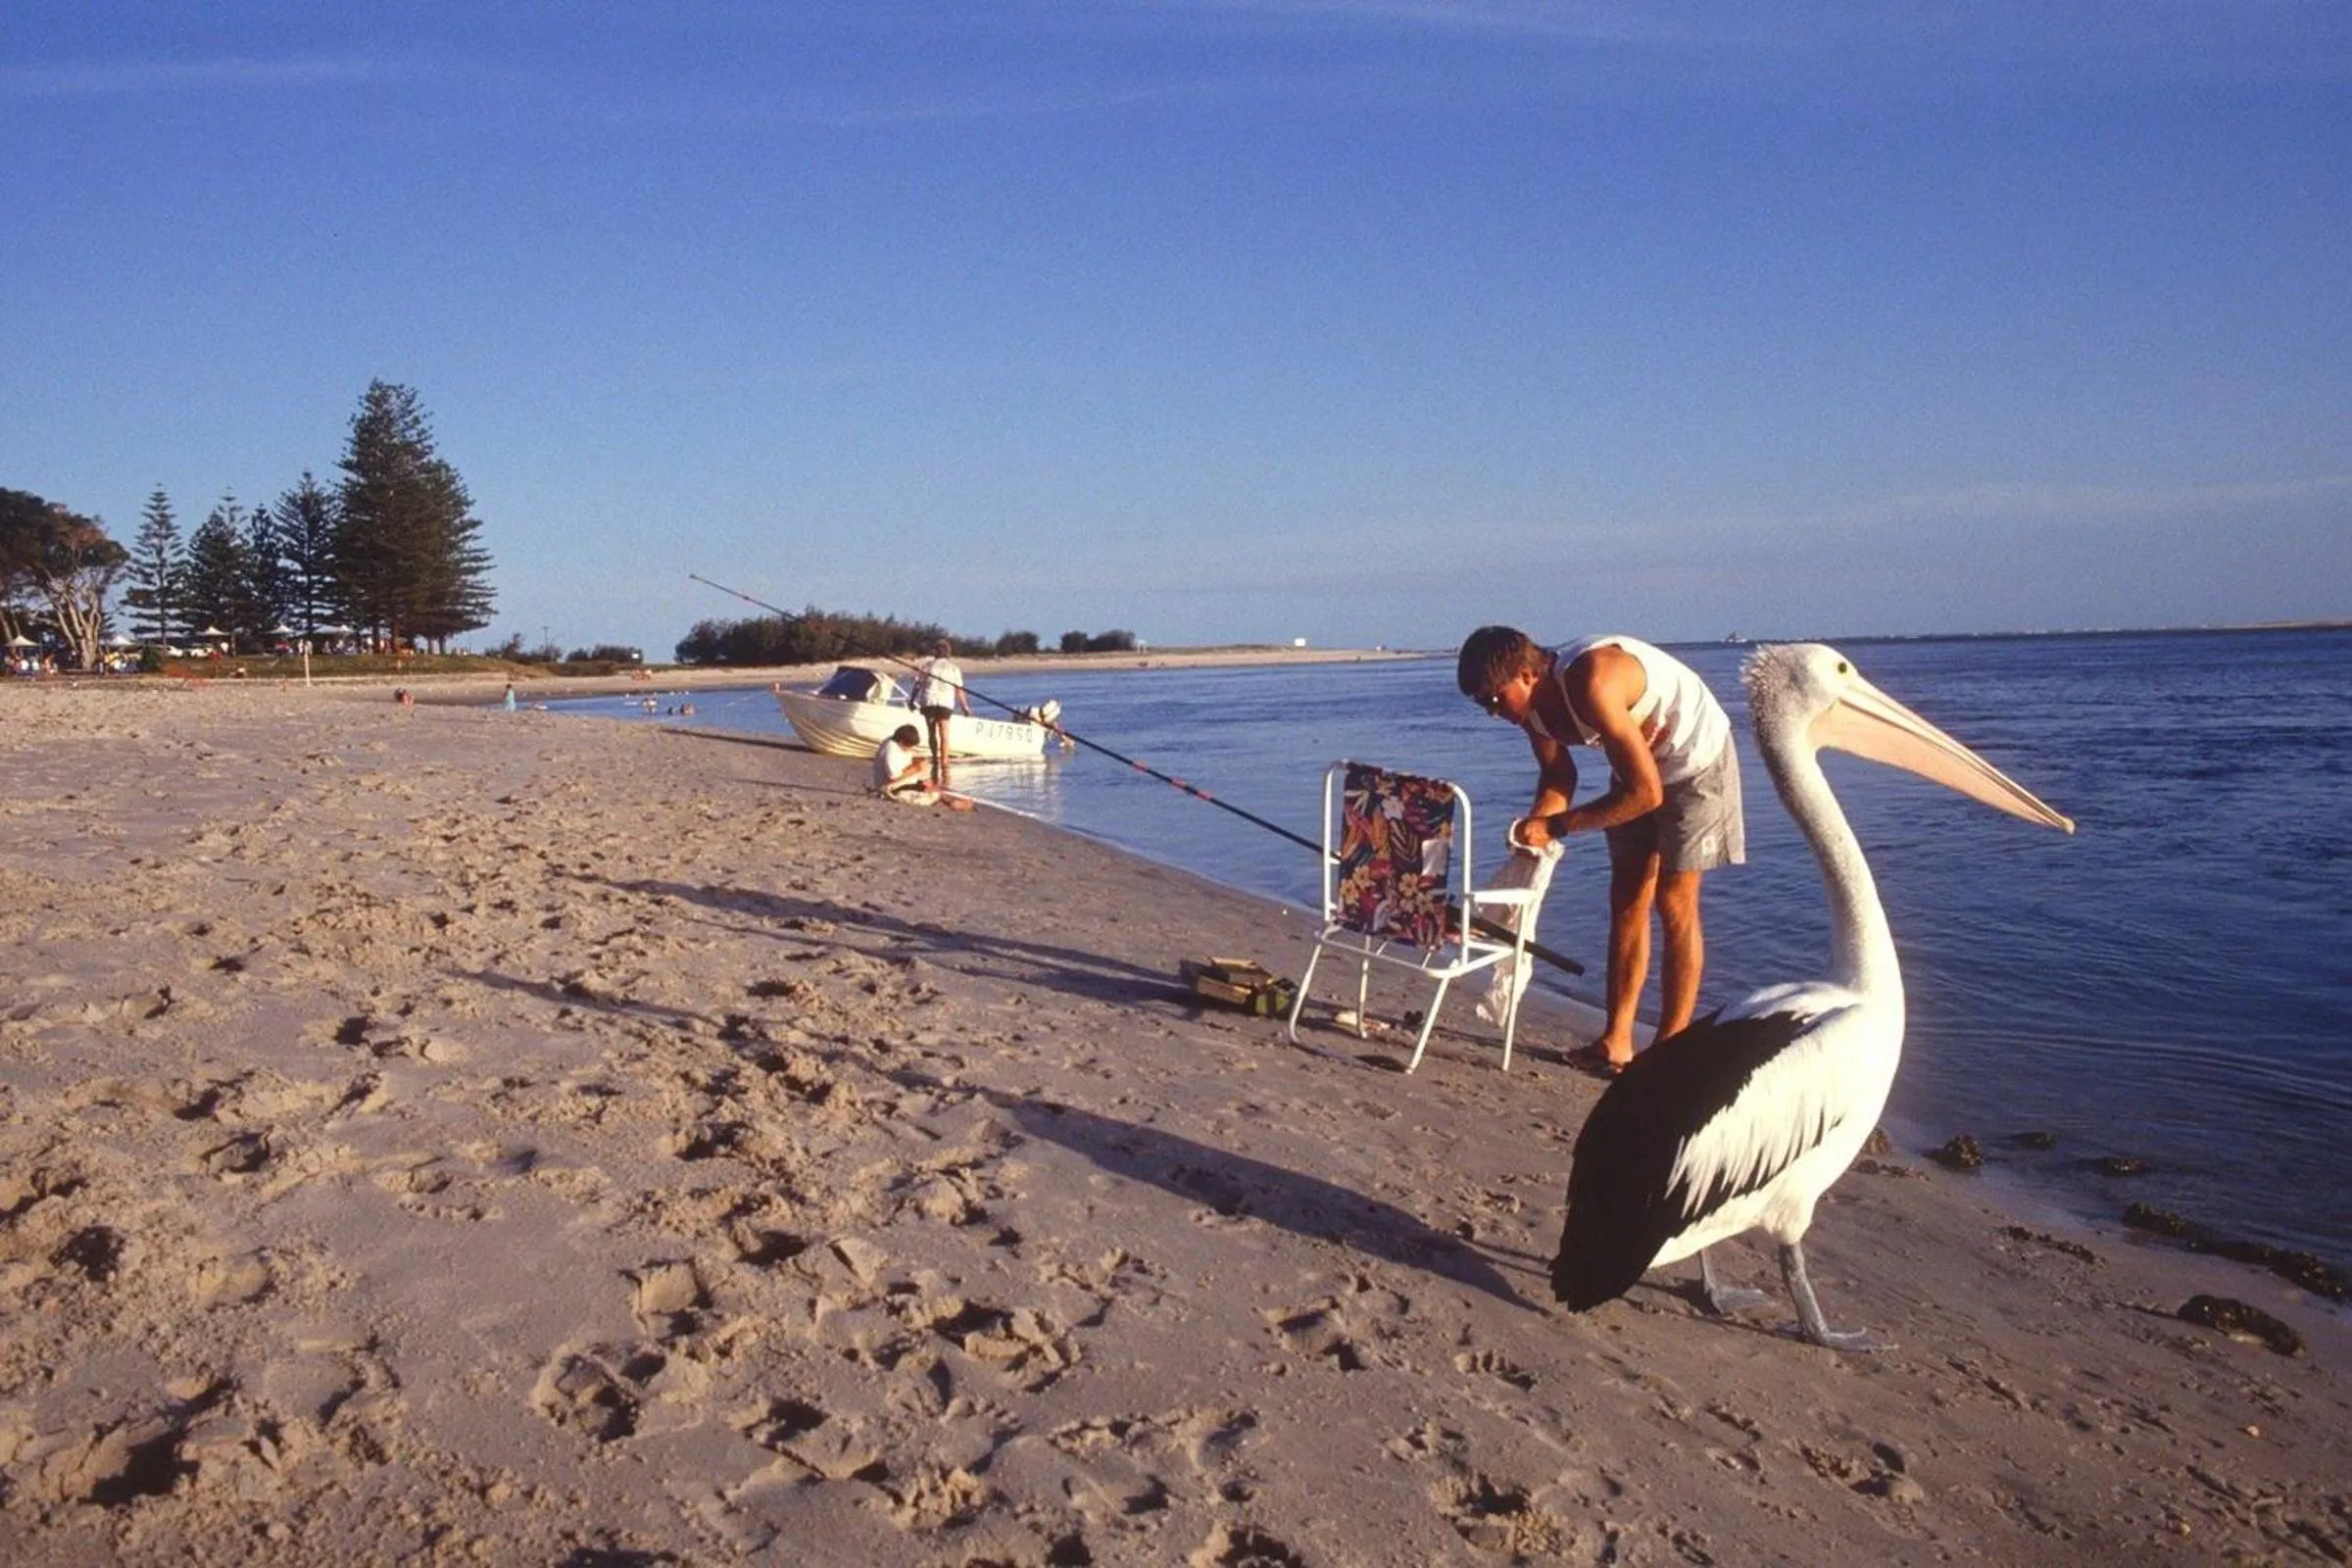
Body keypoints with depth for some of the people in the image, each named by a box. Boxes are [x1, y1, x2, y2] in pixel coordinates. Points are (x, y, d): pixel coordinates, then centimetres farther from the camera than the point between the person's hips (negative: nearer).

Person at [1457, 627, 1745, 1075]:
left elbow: (1646, 792, -35)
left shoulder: (1591, 685, -36)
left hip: (1696, 757, -8)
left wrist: (1554, 826, -31)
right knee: (1627, 900, 6)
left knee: (1674, 903, -8)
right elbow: (1558, 777, 5)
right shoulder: (1534, 702, -10)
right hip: (1639, 769, 8)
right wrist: (1533, 830, -14)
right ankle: (1616, 1039, 10)